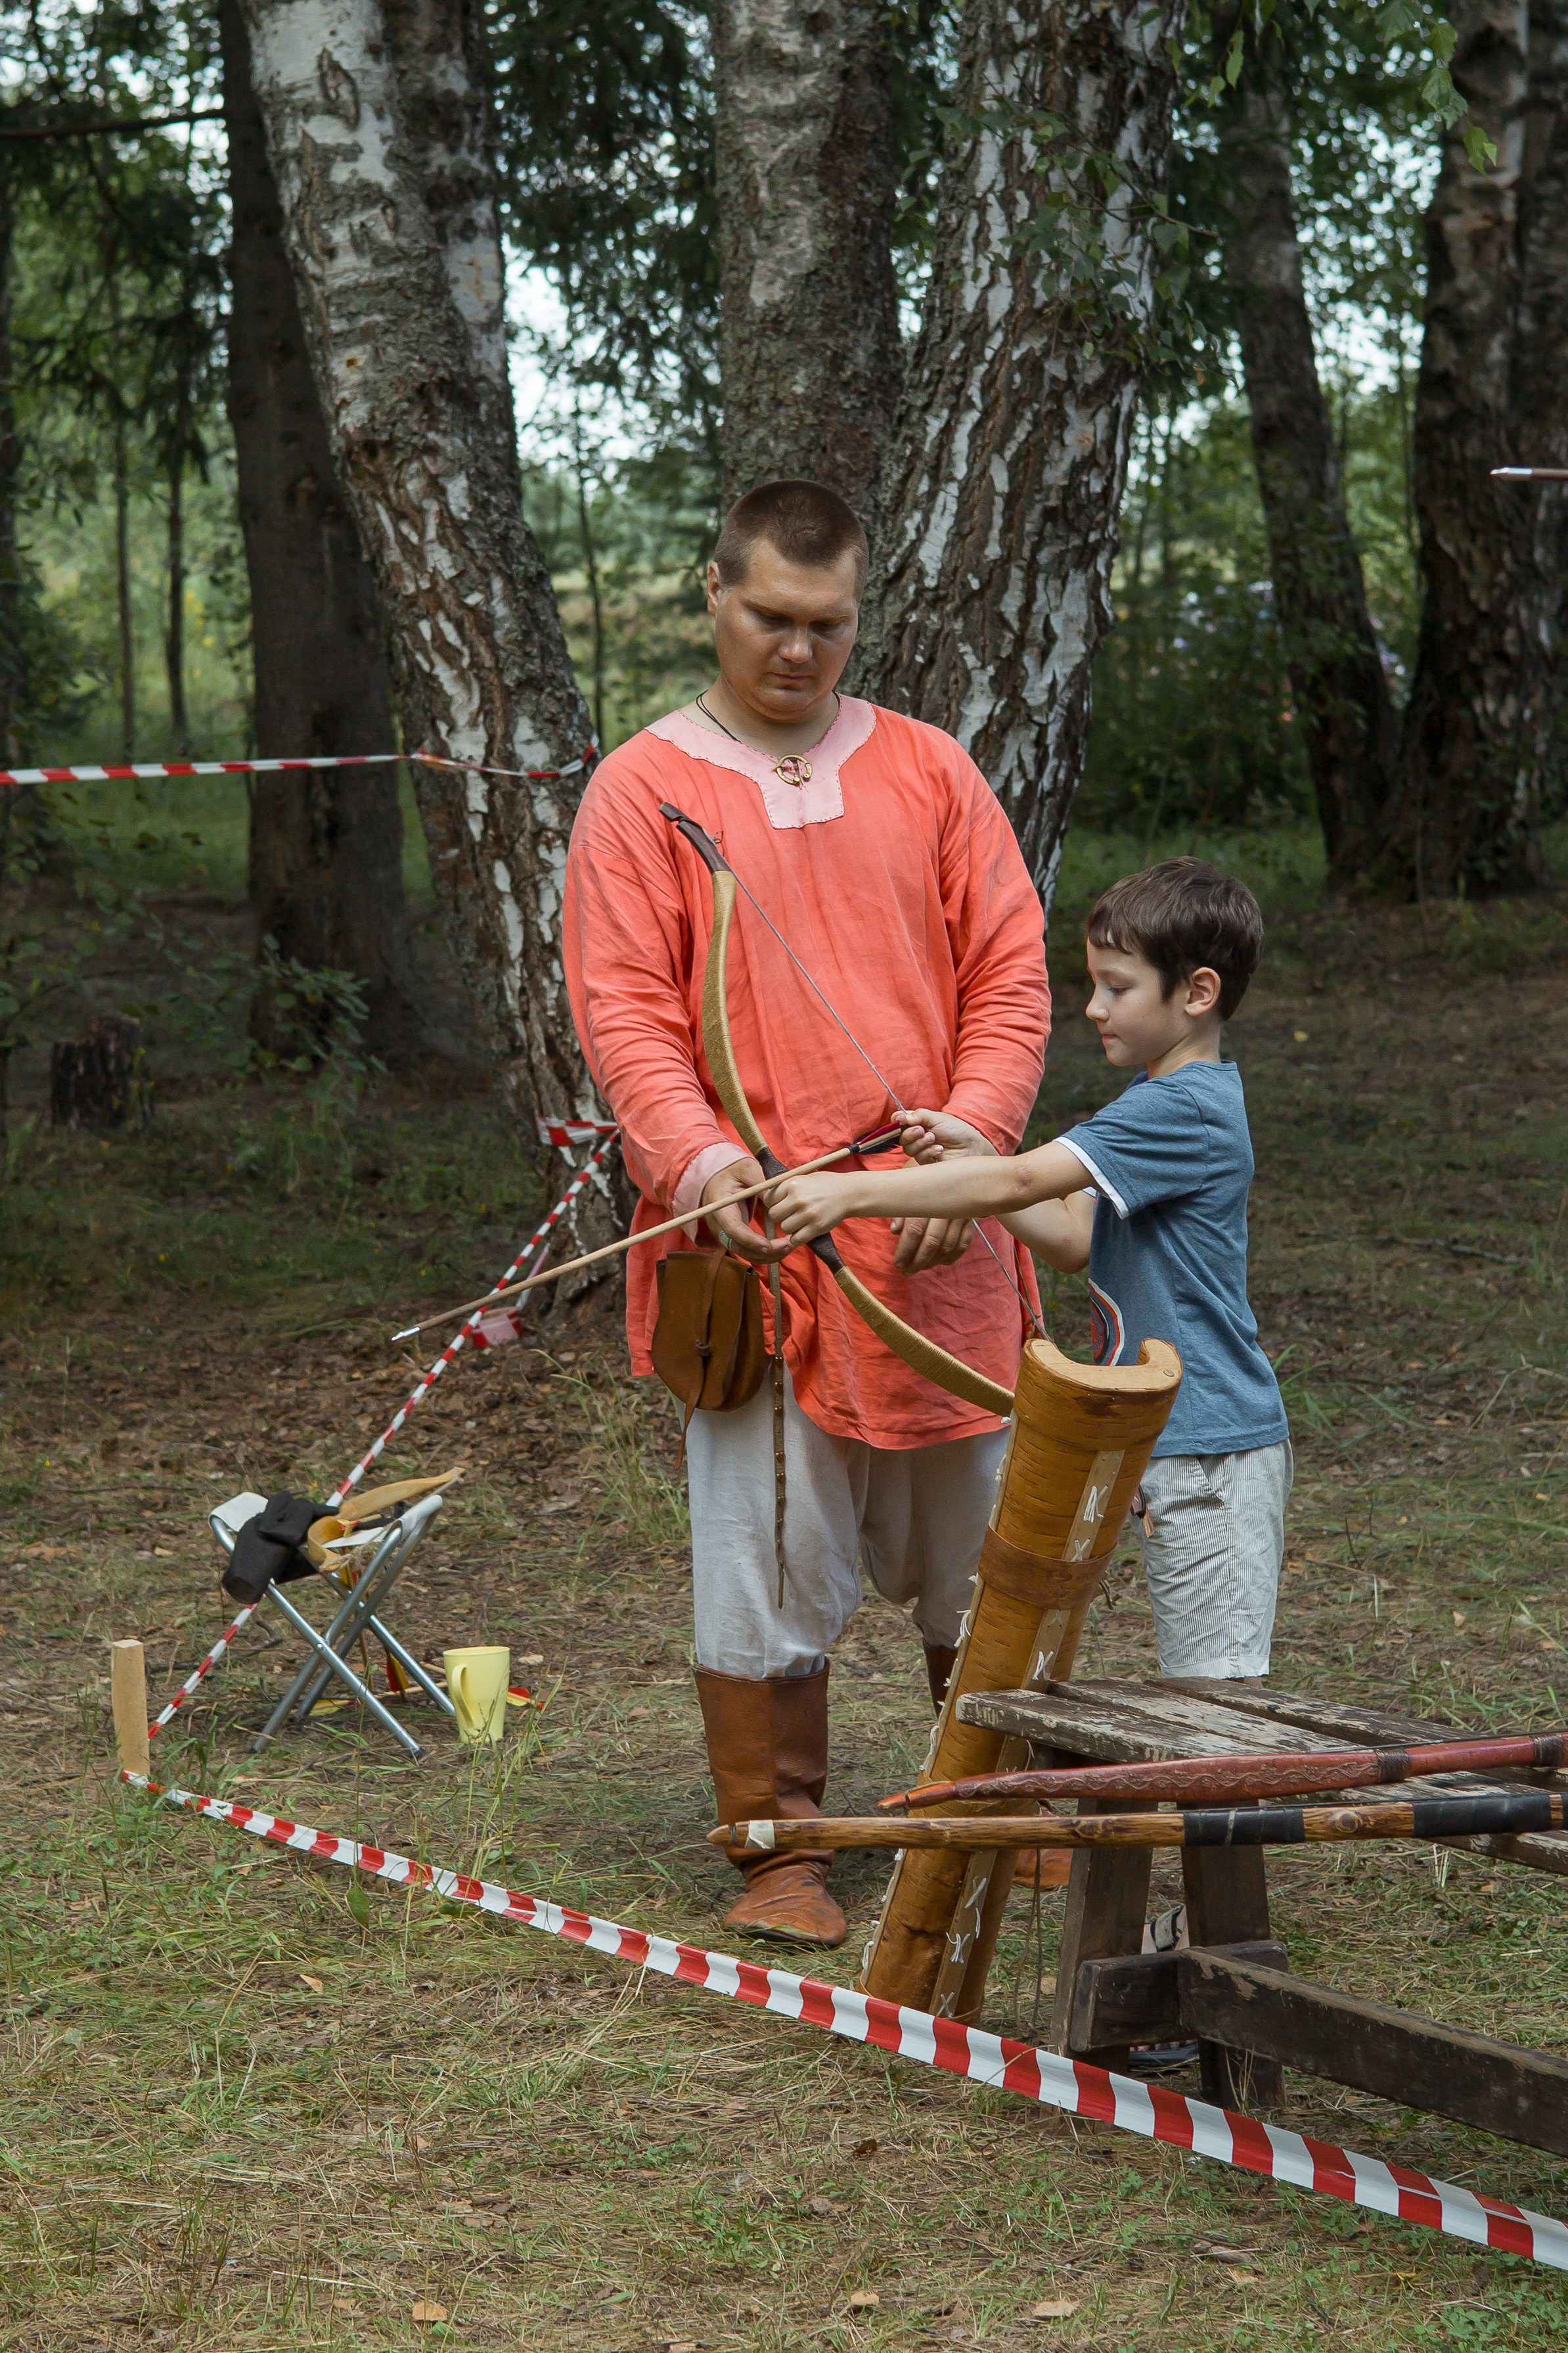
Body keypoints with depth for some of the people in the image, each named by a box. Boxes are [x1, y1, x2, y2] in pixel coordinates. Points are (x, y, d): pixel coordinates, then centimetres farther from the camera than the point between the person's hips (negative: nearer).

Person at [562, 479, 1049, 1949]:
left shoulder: (928, 773, 9)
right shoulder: (643, 792, 2)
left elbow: (1009, 973, 6)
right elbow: (622, 1009, -5)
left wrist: (972, 1136, -9)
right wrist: (698, 1161, -20)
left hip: (942, 1240, 3)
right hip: (757, 1245, -3)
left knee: (980, 1548, 13)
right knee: (770, 1561, -1)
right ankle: (779, 1849, 11)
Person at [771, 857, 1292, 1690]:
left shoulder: (1187, 1110, -18)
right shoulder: (1161, 1104, 15)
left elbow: (1018, 1185, -24)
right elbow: (1073, 1240, 11)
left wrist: (852, 1194, -25)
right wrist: (973, 1156, -2)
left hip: (1214, 1456, -10)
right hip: (1167, 1443, 10)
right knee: (1193, 1692, 15)